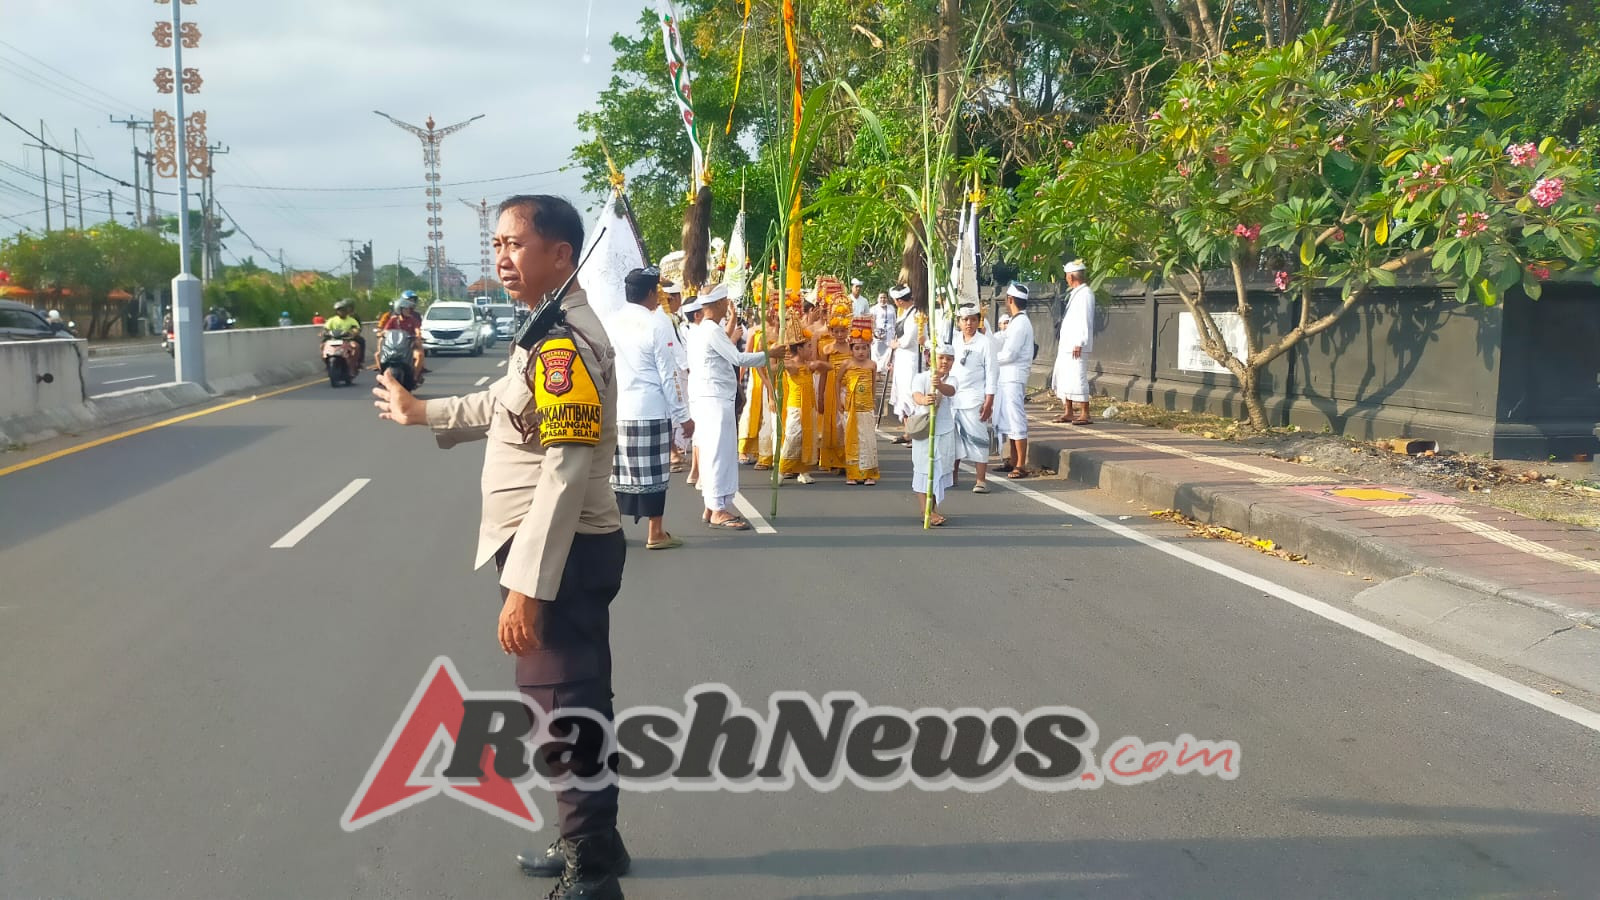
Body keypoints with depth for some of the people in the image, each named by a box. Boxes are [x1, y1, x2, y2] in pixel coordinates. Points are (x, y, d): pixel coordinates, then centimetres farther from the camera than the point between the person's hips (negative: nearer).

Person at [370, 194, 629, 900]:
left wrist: (526, 586, -28)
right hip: (566, 547, 11)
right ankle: (592, 843, 38)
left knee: (562, 714, 1)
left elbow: (567, 471, -28)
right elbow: (504, 403, 32)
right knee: (576, 702, 21)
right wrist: (422, 412, 43)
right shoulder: (552, 332, 13)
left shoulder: (564, 339, -21)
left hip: (561, 553, -11)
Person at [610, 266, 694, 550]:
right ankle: (655, 533, 10)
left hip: (616, 410, 5)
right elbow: (669, 375, -10)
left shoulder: (611, 323, 5)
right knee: (653, 471, 3)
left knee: (617, 470, 12)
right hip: (651, 410, -5)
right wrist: (683, 415, -4)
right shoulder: (658, 324, -10)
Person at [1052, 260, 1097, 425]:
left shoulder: (1085, 293, -11)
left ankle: (1085, 414, -6)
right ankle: (1068, 413, 18)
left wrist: (1079, 343, -21)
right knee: (1063, 377, 12)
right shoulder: (1075, 293, 17)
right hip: (1066, 344, 10)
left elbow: (1085, 320, -17)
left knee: (1077, 378, -10)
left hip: (1077, 345, -10)